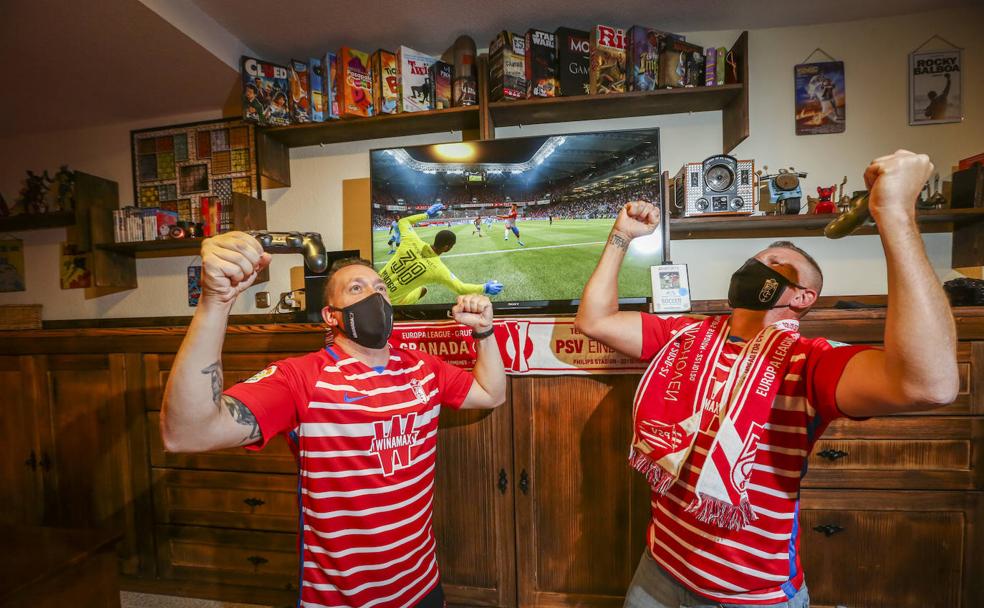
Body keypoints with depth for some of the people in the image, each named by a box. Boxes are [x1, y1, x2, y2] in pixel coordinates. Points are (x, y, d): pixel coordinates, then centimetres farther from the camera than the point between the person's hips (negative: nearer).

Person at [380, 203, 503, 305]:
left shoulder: (411, 240, -15)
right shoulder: (437, 269, -24)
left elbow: (403, 221, 8)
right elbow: (461, 289, -15)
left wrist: (427, 215, 14)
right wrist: (485, 288, -3)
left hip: (378, 285, 5)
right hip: (391, 300, -5)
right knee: (422, 290, 22)